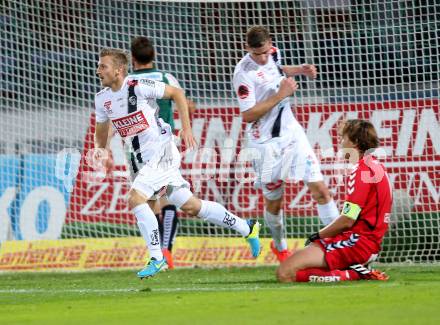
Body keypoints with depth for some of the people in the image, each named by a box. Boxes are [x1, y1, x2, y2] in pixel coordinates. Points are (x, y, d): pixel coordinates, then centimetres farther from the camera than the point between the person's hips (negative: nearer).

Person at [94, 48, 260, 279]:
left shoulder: (138, 86, -16)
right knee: (189, 206, 12)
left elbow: (177, 93, -7)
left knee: (135, 199, -20)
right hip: (146, 158, 8)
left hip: (162, 152, -8)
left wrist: (186, 128, -11)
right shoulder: (102, 99, 5)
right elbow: (101, 130, 21)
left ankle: (157, 258, -11)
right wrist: (100, 148, 3)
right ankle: (246, 228, 26)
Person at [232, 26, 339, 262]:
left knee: (319, 188, -5)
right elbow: (248, 115, -22)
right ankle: (280, 247, 34)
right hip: (266, 143, -5)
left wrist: (299, 70, 7)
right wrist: (280, 95, -23)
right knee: (273, 201, 9)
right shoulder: (244, 73, -21)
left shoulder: (273, 53, 0)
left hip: (291, 132, 5)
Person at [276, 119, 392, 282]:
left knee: (286, 273, -20)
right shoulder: (375, 166, 18)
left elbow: (347, 220, -16)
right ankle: (357, 269, 5)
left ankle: (352, 274, -18)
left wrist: (319, 235, -1)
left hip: (357, 242, -10)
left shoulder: (361, 170, -13)